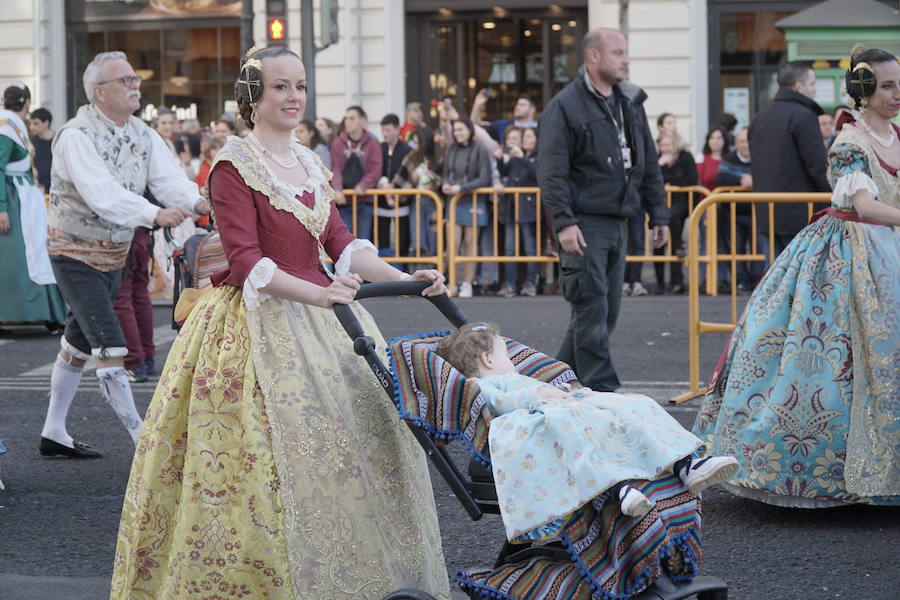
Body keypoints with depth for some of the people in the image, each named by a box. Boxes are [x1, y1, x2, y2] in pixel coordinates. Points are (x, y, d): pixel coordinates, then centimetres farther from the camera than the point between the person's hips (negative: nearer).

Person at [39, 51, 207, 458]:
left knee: (78, 344, 16)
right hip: (75, 254, -8)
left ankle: (53, 433, 27)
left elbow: (168, 178, -11)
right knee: (110, 347, -14)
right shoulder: (77, 136, -20)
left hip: (114, 255, 8)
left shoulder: (142, 135, 2)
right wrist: (155, 215, -48)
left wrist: (196, 202, -34)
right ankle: (141, 438, -12)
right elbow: (102, 194, -34)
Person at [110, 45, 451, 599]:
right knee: (269, 456, -10)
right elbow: (246, 260, -17)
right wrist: (317, 294, -30)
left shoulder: (309, 163, 14)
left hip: (321, 321, 7)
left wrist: (406, 279, -6)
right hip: (259, 323, -7)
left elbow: (341, 242, 9)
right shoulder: (233, 166, -8)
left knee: (355, 440, 4)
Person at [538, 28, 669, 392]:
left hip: (618, 222, 8)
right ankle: (600, 390, -4)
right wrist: (564, 222, -21)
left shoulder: (631, 103, 15)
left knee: (607, 310, 10)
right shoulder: (565, 106, -7)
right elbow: (552, 171, -13)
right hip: (585, 223, -7)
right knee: (592, 309, -8)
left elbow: (648, 166, 20)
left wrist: (659, 215, 15)